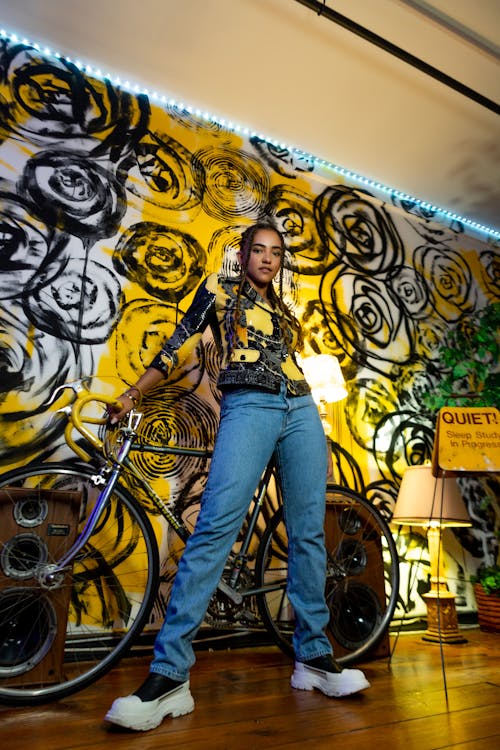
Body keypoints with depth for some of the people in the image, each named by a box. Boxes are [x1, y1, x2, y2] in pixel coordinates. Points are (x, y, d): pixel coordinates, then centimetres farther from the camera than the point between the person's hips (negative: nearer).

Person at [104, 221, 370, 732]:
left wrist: (319, 441, 25)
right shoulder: (219, 289, 16)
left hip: (301, 411, 5)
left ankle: (314, 657, 12)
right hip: (247, 407, -5)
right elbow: (179, 345, 11)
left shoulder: (284, 311, 27)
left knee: (308, 532, 0)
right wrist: (132, 395, 7)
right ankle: (169, 675, -14)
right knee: (216, 525, -19)